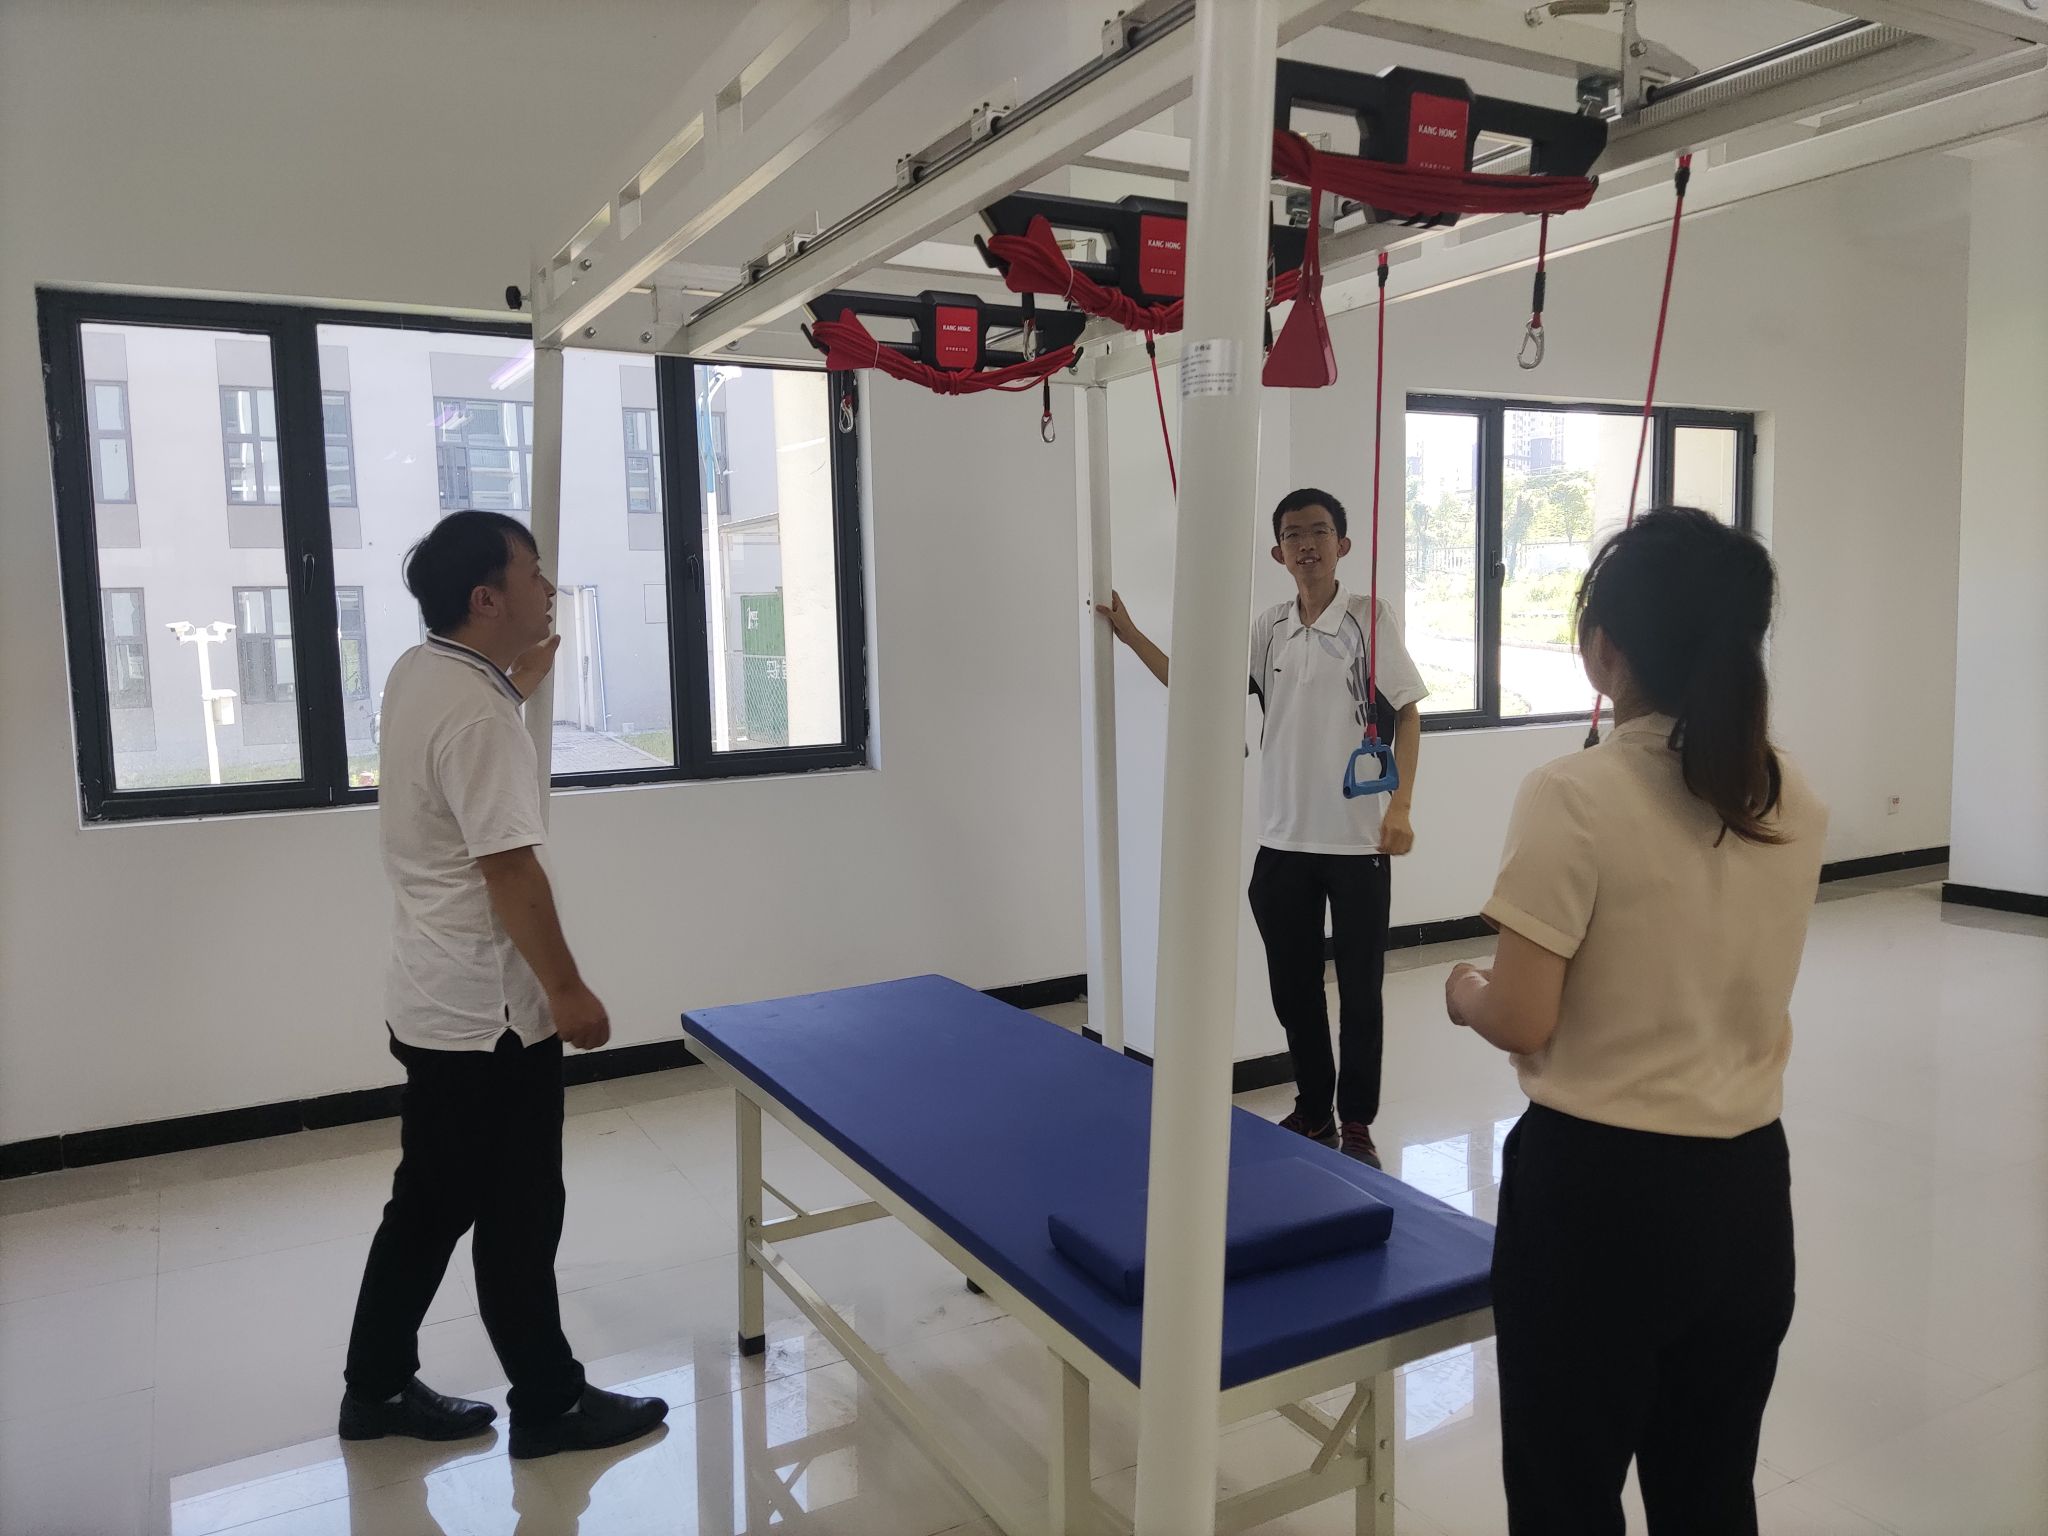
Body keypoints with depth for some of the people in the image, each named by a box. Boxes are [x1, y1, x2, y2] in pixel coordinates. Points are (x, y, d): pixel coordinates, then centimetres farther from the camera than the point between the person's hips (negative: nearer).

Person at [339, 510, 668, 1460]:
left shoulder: (418, 674, 6)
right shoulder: (476, 713, -24)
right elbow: (510, 870, -24)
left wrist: (520, 684, 22)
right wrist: (569, 991, -18)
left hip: (431, 1003, 10)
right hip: (488, 1015, -10)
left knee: (430, 1202, 20)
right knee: (518, 1215, 5)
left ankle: (377, 1389, 33)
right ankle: (550, 1405, 21)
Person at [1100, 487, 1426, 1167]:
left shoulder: (1371, 618, -6)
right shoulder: (1268, 628, 6)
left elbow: (1408, 712, -5)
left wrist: (1400, 806, -13)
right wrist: (1128, 633, 4)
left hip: (1358, 841, -4)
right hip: (1283, 840, 4)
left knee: (1359, 989, 6)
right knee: (1292, 987, 13)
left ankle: (1357, 1123, 20)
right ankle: (1312, 1110, 30)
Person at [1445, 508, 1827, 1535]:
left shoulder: (1573, 798, -19)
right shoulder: (1795, 805, 1)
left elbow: (1520, 1022, -18)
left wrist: (1464, 992, 2)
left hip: (1597, 1188, -6)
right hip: (1747, 1188, 6)